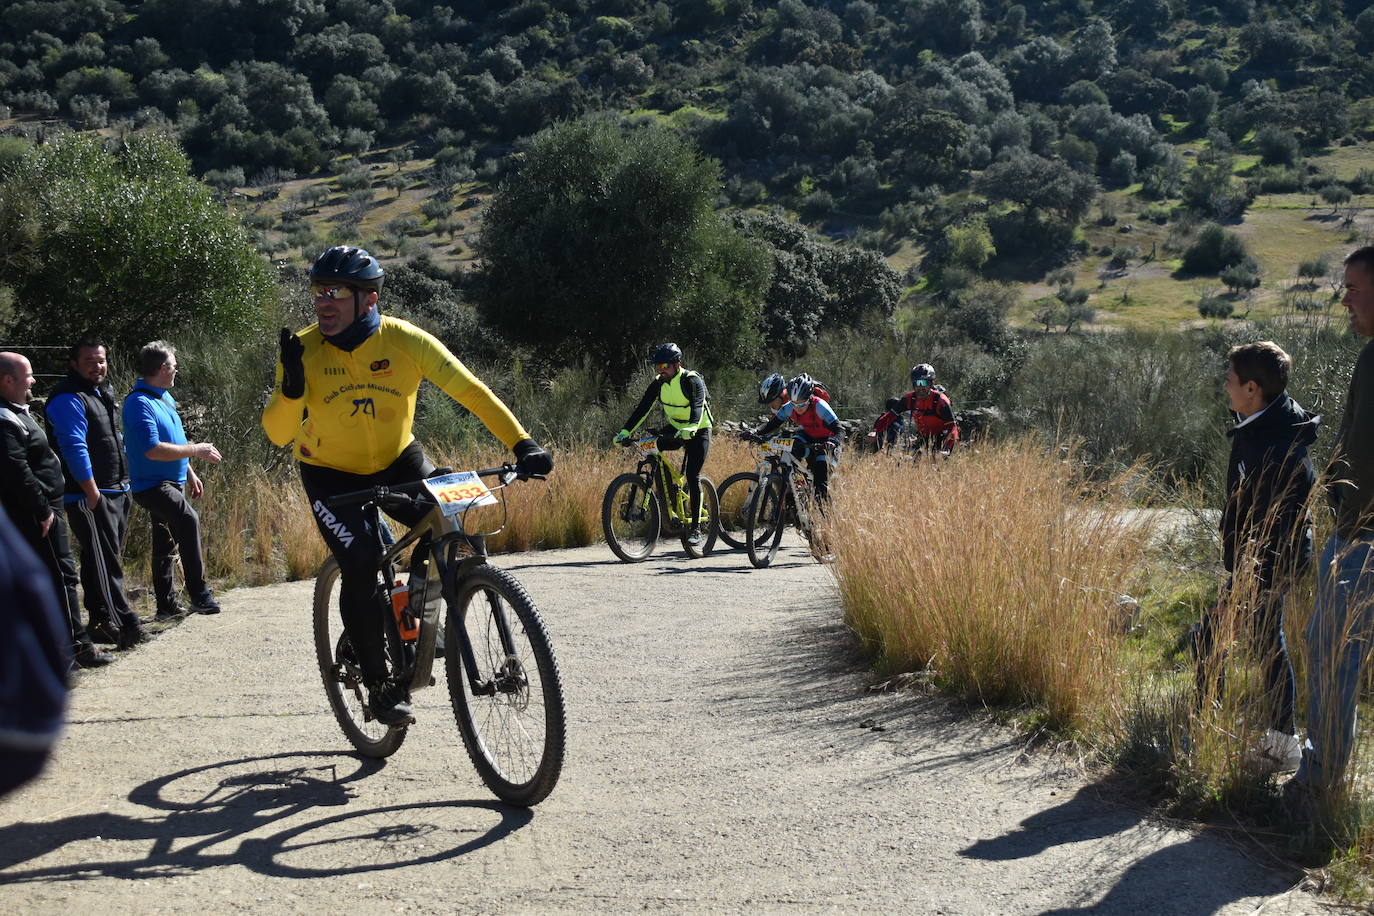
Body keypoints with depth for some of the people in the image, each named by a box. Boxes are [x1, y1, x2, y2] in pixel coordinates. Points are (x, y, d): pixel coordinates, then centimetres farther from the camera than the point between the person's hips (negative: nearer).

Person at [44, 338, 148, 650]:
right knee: (105, 562, -11)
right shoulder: (68, 399, -13)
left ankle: (102, 622, 20)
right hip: (89, 495, -10)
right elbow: (74, 448, -19)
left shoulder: (102, 393, 18)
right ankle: (123, 622, -12)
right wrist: (92, 492, -21)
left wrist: (124, 486, 24)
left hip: (116, 492, 10)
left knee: (108, 559, 13)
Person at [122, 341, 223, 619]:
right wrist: (196, 450, -20)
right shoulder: (140, 403, -18)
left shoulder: (164, 397, 14)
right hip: (152, 485, -11)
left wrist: (190, 474, 27)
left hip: (171, 483, 11)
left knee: (166, 544, 16)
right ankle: (199, 595, -35)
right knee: (188, 520, -31)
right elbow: (153, 450, -27)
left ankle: (167, 606, 25)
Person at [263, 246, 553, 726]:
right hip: (330, 474, -1)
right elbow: (278, 434, -20)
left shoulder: (405, 341, -21)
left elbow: (470, 391, -20)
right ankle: (378, 683, -3)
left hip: (397, 461, 1)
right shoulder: (304, 349, -20)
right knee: (360, 564, -21)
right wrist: (292, 386, -40)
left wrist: (523, 444, -28)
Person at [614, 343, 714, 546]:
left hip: (698, 431, -6)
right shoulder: (659, 383, -5)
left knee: (692, 476, -14)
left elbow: (697, 407, -37)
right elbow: (642, 408, -9)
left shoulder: (692, 381, -22)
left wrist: (689, 429, -56)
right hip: (675, 429, 6)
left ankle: (696, 528, -7)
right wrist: (625, 431, -20)